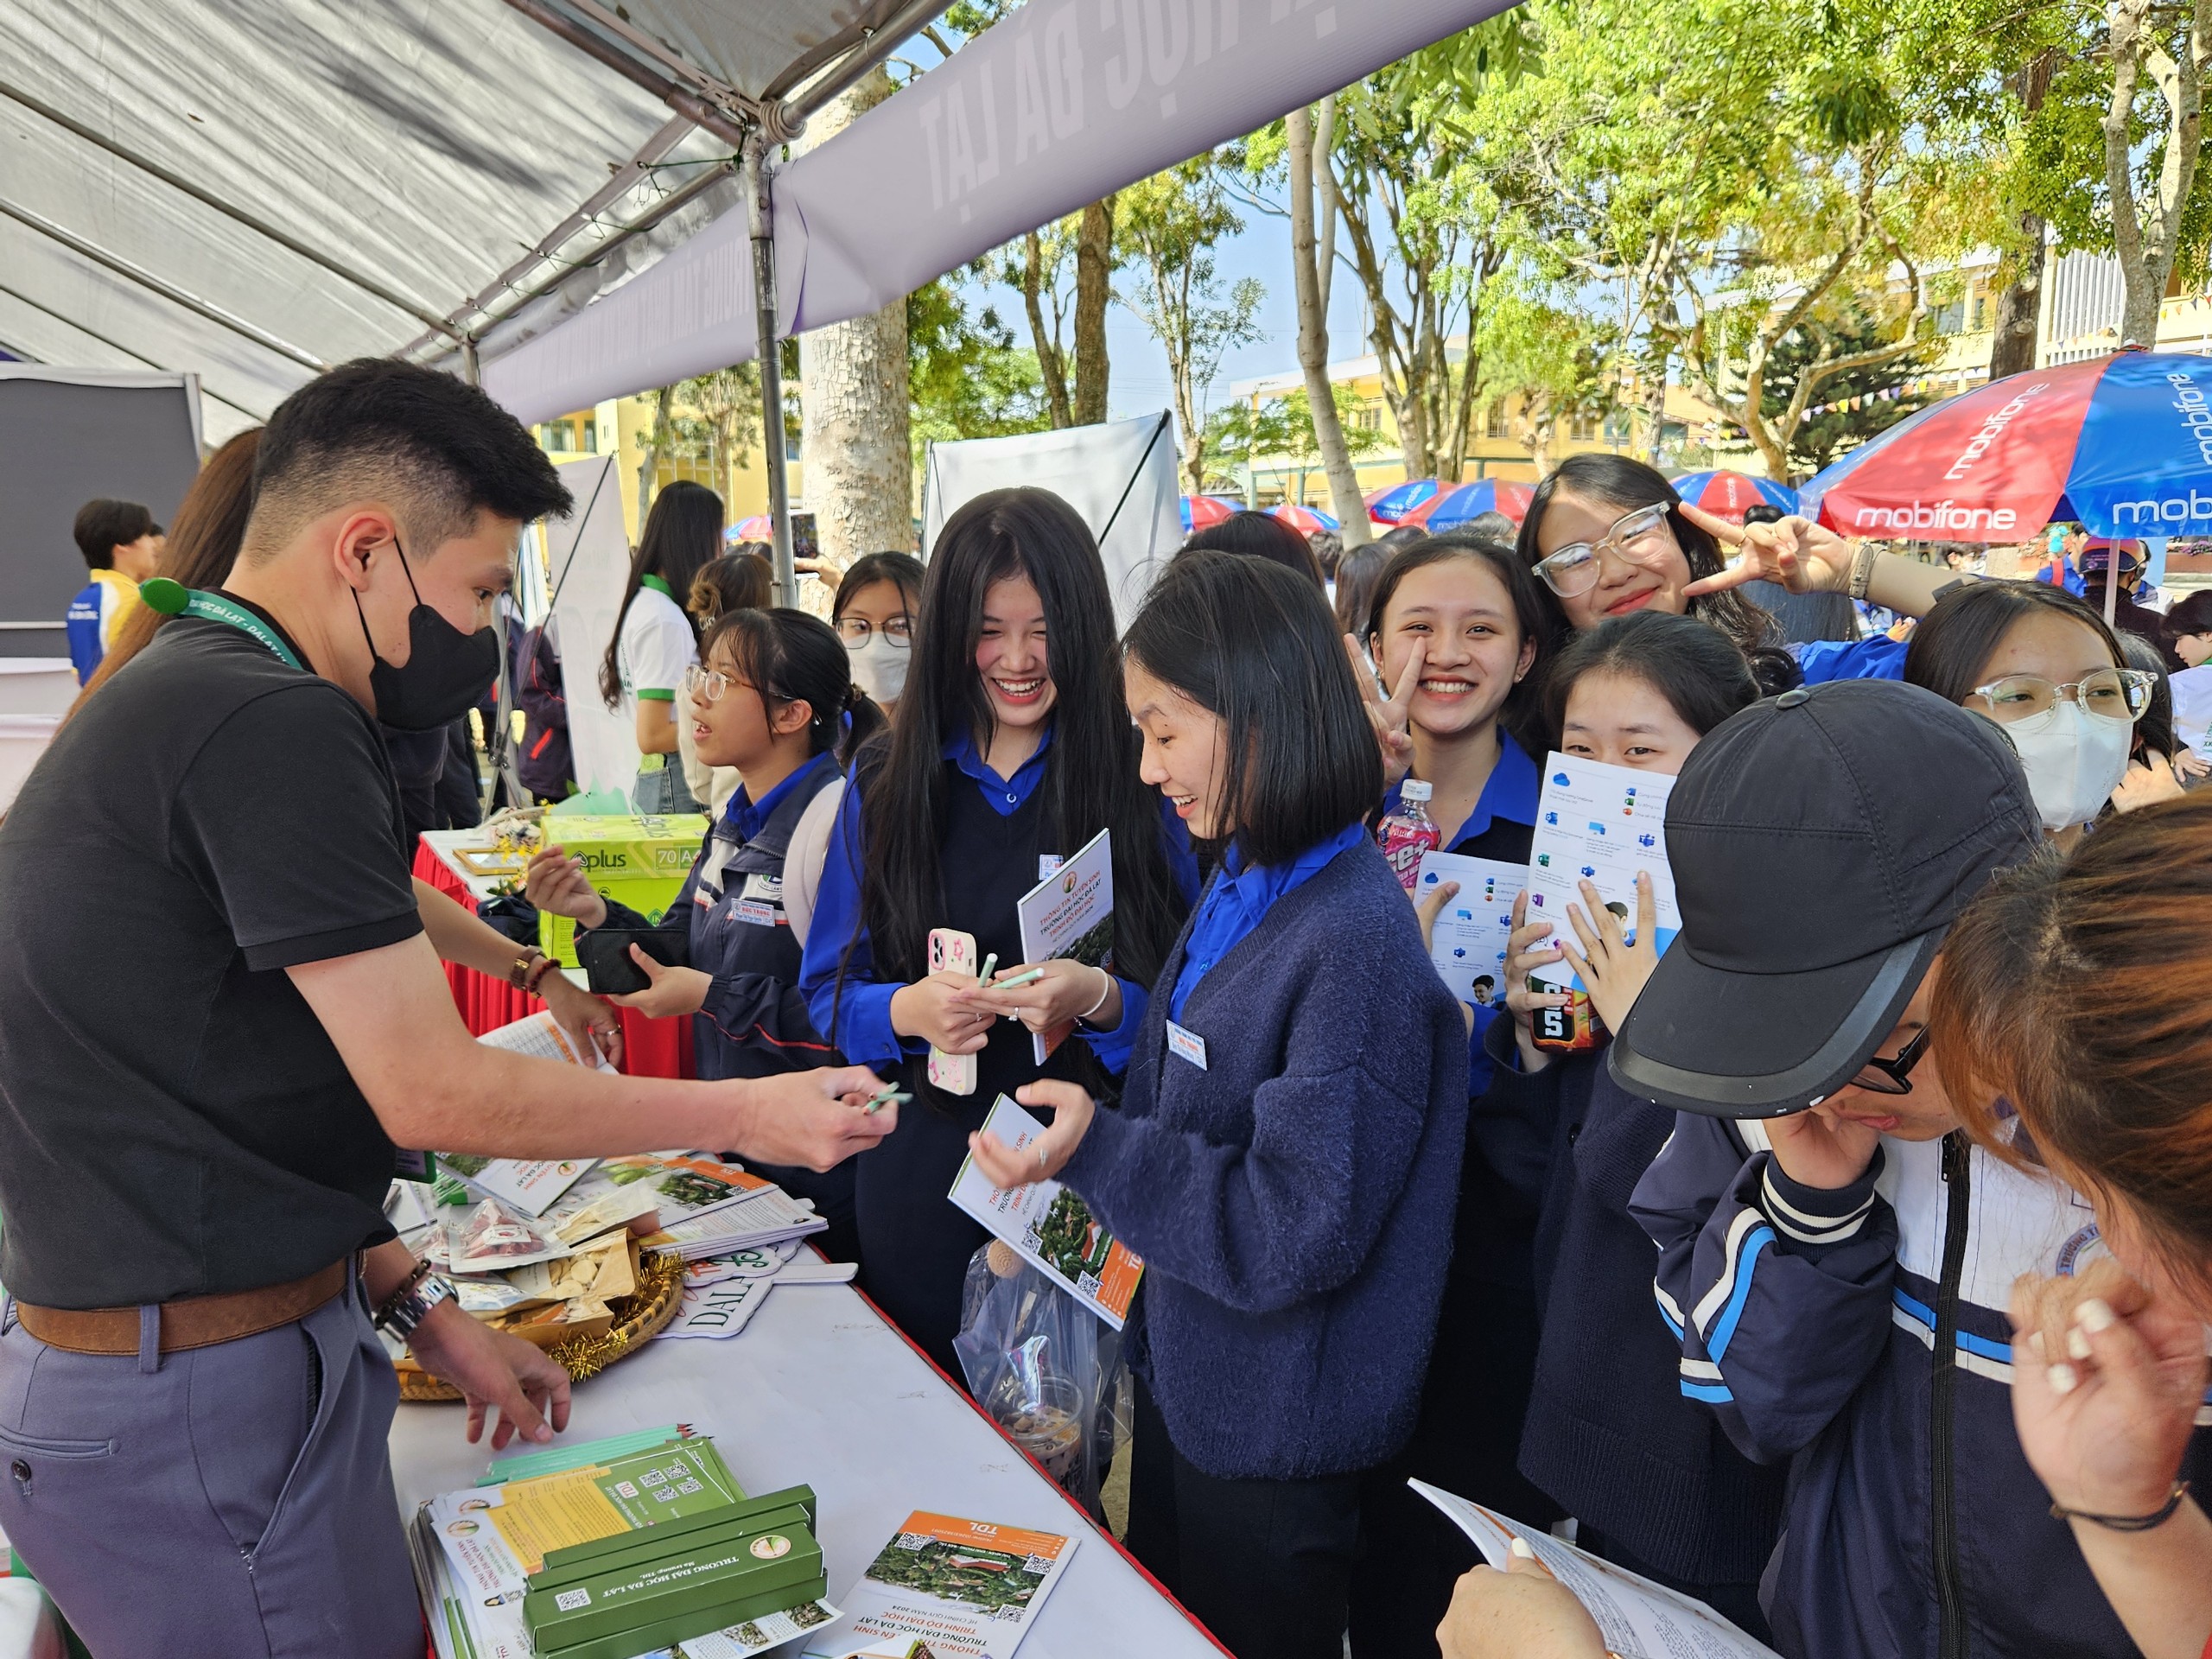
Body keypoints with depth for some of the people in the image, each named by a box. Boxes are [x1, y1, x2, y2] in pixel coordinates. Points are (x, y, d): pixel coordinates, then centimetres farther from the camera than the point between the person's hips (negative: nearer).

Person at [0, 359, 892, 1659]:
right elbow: (433, 1093, -19)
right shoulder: (273, 727, -21)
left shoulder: (165, 703, 12)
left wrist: (418, 1308, 13)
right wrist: (748, 1113, -9)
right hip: (202, 1410, -9)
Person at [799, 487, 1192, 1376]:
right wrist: (908, 1011, -16)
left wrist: (1100, 1000, -23)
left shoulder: (1143, 783, -6)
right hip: (923, 1178, 2)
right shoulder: (885, 787, 2)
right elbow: (826, 992, 4)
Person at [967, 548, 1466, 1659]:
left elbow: (1299, 1231, -27)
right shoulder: (1241, 890, 0)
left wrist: (1097, 1153, -28)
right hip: (1183, 1381, 8)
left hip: (1274, 1444, -8)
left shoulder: (1353, 943, -27)